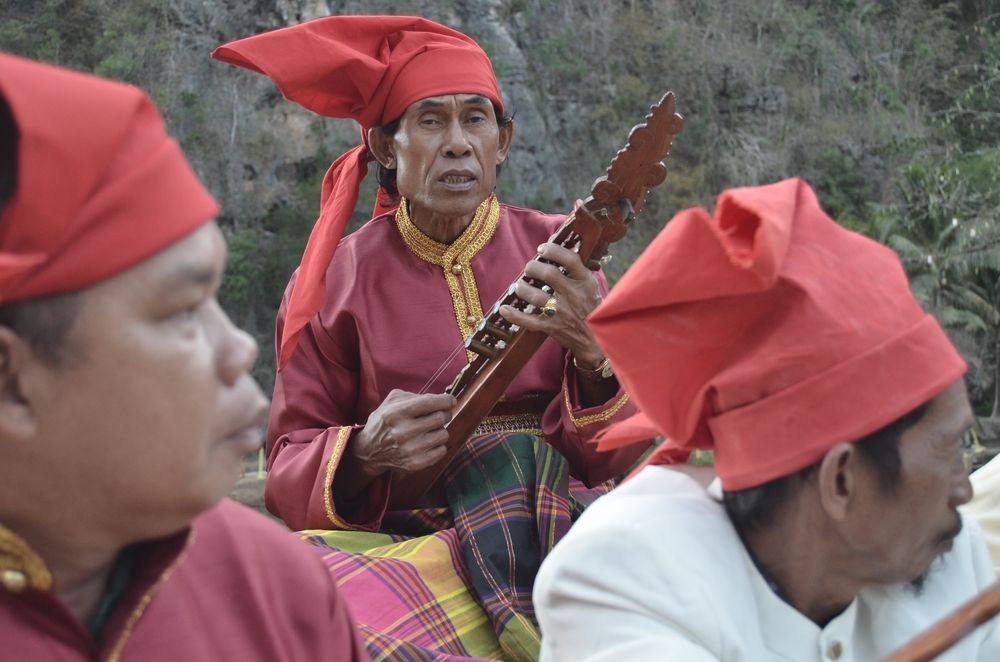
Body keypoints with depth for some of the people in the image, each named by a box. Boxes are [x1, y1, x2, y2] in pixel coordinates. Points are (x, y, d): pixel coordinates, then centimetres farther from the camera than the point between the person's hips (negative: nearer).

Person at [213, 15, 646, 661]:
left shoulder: (557, 255, 7)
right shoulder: (337, 279, 4)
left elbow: (612, 458, 4)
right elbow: (288, 471, 6)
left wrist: (594, 354, -17)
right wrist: (363, 455, -16)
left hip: (554, 515, 1)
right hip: (406, 532, -1)